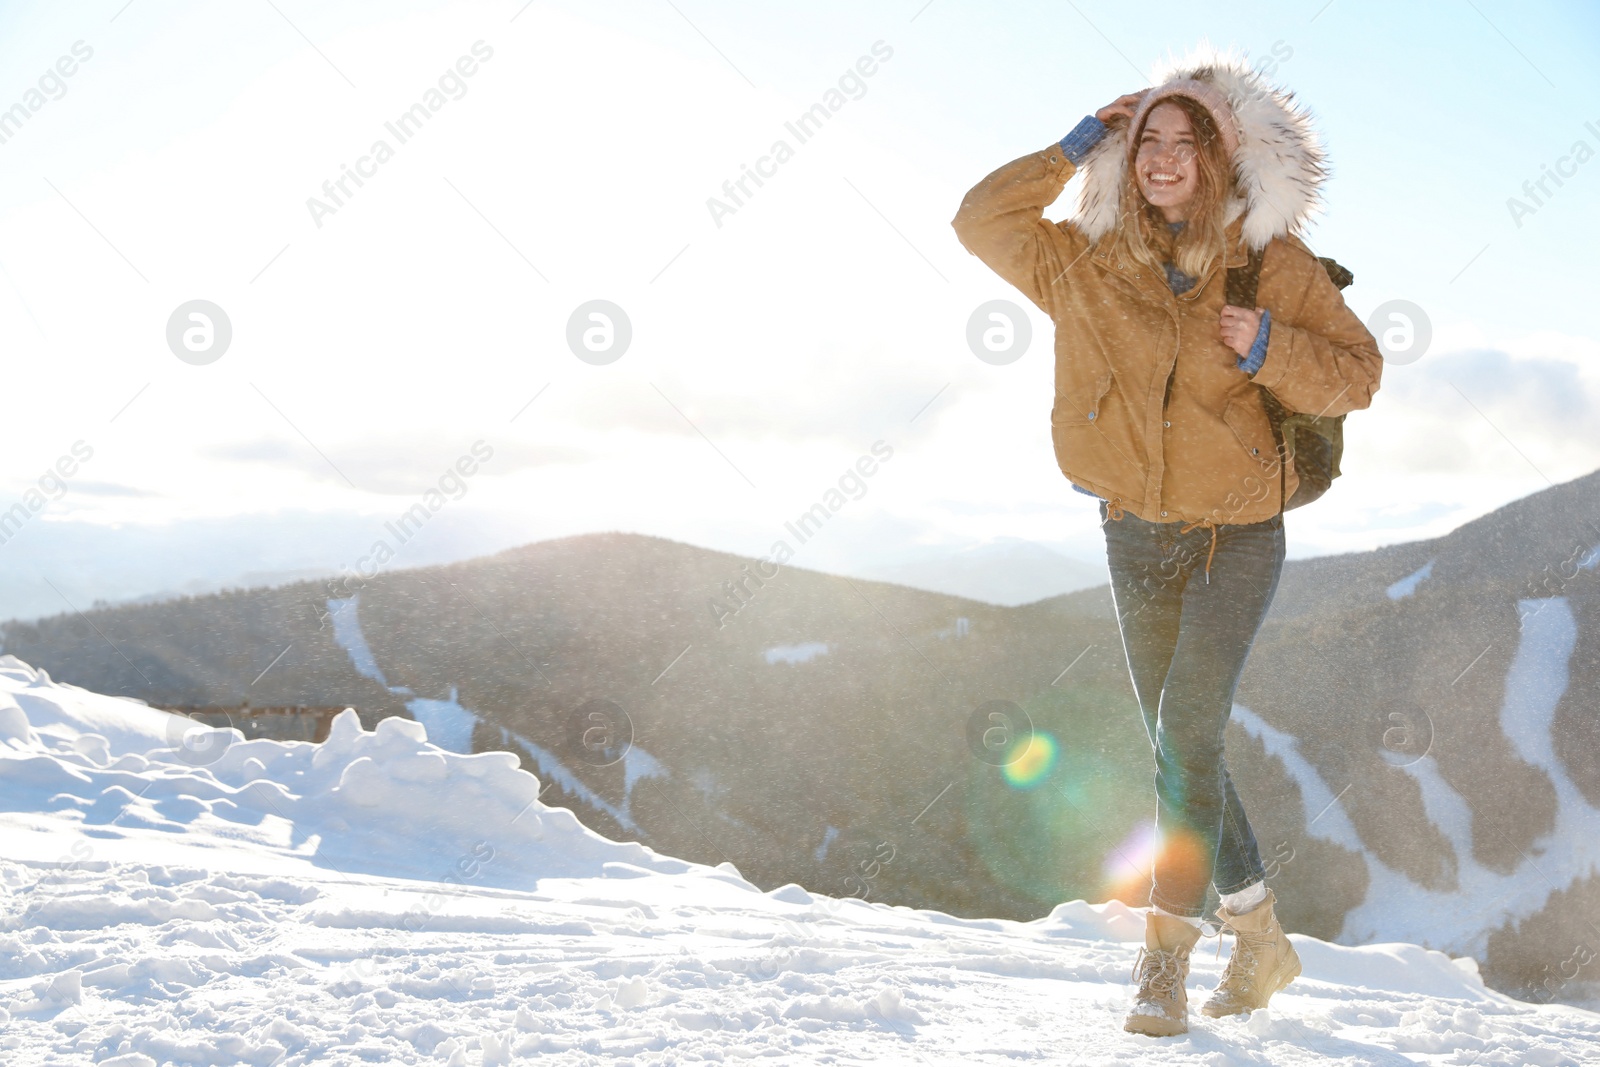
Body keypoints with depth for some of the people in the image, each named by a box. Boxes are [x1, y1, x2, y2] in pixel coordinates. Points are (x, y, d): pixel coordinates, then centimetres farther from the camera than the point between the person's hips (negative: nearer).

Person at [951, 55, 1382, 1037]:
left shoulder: (1271, 262, -7)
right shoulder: (1086, 261, 1)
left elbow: (1357, 374, -4)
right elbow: (982, 220, 5)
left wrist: (1270, 349, -22)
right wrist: (1073, 151, -3)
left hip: (1239, 532, -4)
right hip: (1139, 537, 4)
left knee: (1187, 727, -20)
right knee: (1185, 746, 11)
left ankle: (1165, 956, -13)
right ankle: (1262, 938, 29)